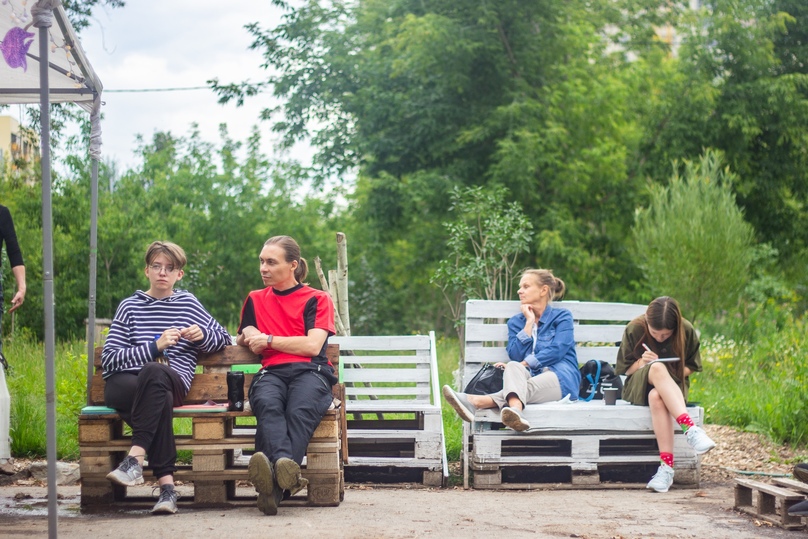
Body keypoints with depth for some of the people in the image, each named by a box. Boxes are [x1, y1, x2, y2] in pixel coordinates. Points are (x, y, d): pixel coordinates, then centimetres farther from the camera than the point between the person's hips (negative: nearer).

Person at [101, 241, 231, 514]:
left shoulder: (188, 303, 20)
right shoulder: (129, 306, 16)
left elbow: (224, 338, 30)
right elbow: (108, 359, 3)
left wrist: (202, 336, 7)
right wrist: (155, 346, -8)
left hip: (173, 383, 0)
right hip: (123, 386, 0)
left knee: (154, 372, -38)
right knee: (160, 401, -38)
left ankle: (135, 460, -45)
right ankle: (166, 484, -43)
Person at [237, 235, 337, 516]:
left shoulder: (317, 299, 17)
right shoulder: (255, 300, 29)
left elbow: (312, 345, 2)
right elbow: (242, 340, 43)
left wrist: (269, 340, 5)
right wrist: (248, 335, 18)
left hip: (310, 371, -2)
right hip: (272, 373, 2)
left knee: (299, 410, -38)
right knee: (268, 405, -38)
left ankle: (276, 485, -62)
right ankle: (284, 464, -66)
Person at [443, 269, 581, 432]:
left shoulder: (562, 317, 11)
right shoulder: (516, 322, 23)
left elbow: (556, 351, -6)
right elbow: (515, 356, 6)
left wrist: (523, 364, -13)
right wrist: (529, 323, 4)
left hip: (560, 377, -4)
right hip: (530, 377, 4)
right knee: (513, 367, -33)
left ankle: (475, 401, -64)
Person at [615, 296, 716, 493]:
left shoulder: (687, 331, -6)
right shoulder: (634, 330, -8)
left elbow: (691, 366, 6)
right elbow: (625, 369, 0)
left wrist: (677, 372, -16)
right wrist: (642, 363, -22)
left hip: (674, 385, 0)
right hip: (639, 386, 0)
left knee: (656, 397, -40)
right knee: (657, 368, -38)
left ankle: (667, 466, -49)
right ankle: (690, 429, -51)